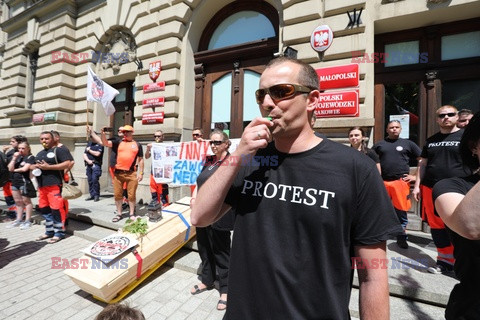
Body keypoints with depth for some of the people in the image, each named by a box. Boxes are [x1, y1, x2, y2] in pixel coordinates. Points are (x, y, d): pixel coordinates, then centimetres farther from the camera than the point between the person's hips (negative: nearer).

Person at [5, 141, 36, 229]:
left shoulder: (30, 157, -6)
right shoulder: (18, 157, 12)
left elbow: (25, 169, -15)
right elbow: (10, 169, 4)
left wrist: (15, 170, 3)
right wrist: (14, 158, -3)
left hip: (24, 181, -7)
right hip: (15, 181, 7)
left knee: (26, 201, -1)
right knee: (18, 201, 12)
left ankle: (28, 221, 5)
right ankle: (19, 220, 21)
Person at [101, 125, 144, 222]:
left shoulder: (137, 145, 8)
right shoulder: (118, 142, 11)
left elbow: (140, 159, 8)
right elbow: (105, 143, -1)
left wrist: (141, 173, 3)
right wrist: (103, 133, -15)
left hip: (131, 173, -2)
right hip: (118, 173, 2)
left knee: (131, 195, 3)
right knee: (117, 194, 8)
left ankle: (132, 214, 18)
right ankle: (119, 214, 22)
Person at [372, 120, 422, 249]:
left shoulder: (408, 143, 9)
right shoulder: (379, 144, 10)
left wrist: (416, 176, 3)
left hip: (401, 182, 0)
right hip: (382, 182, 1)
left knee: (401, 211, 5)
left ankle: (402, 237, 23)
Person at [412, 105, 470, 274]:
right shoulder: (431, 140, 14)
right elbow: (422, 164, 14)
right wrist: (417, 185, 8)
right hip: (431, 189, 4)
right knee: (436, 226, 8)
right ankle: (445, 260, 23)